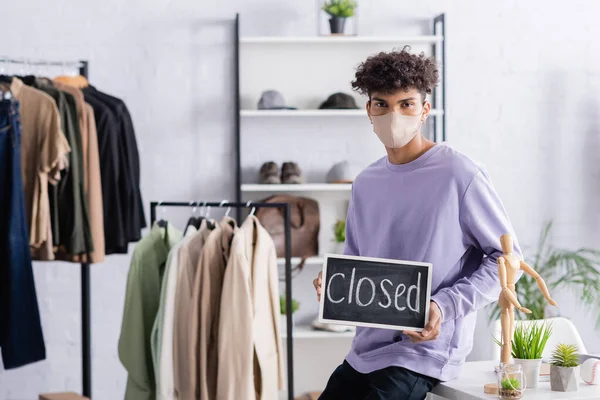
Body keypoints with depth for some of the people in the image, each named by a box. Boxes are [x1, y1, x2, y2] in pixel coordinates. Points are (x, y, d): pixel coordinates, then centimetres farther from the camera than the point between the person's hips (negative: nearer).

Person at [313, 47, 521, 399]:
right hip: (368, 346, 7)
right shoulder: (366, 184, 11)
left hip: (428, 348, -6)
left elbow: (506, 257, -7)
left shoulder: (461, 175, -10)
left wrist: (445, 306, -18)